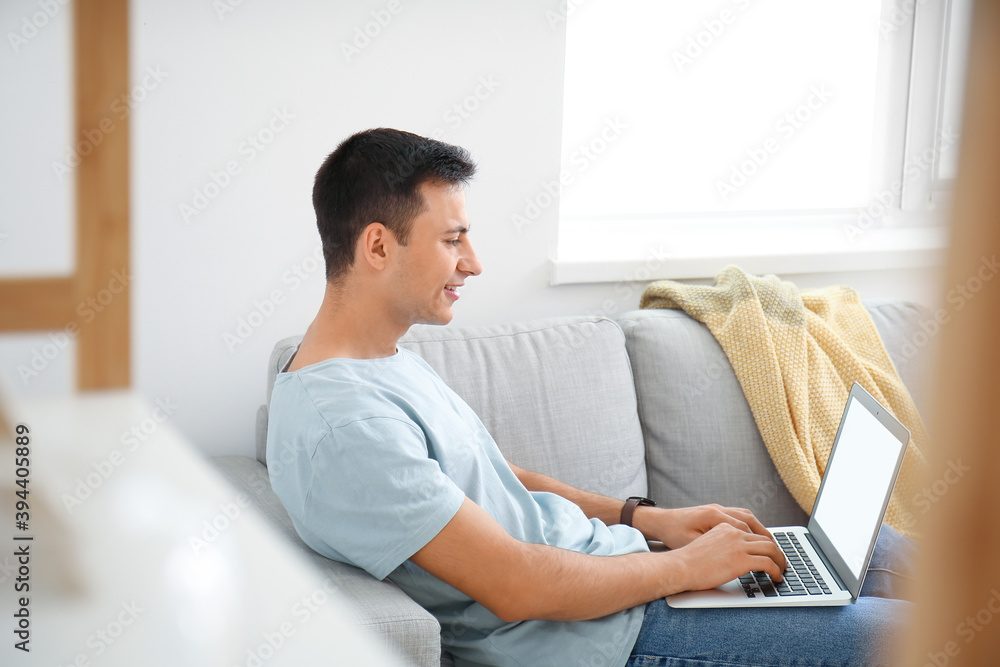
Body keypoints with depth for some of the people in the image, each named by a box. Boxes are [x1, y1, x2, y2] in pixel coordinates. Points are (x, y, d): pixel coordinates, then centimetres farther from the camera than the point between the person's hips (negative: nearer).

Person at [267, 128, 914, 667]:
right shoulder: (342, 425, -25)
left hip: (611, 566, 10)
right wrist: (685, 566, -13)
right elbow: (517, 587, -25)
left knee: (881, 549, 16)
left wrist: (648, 518, 9)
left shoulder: (388, 356, 10)